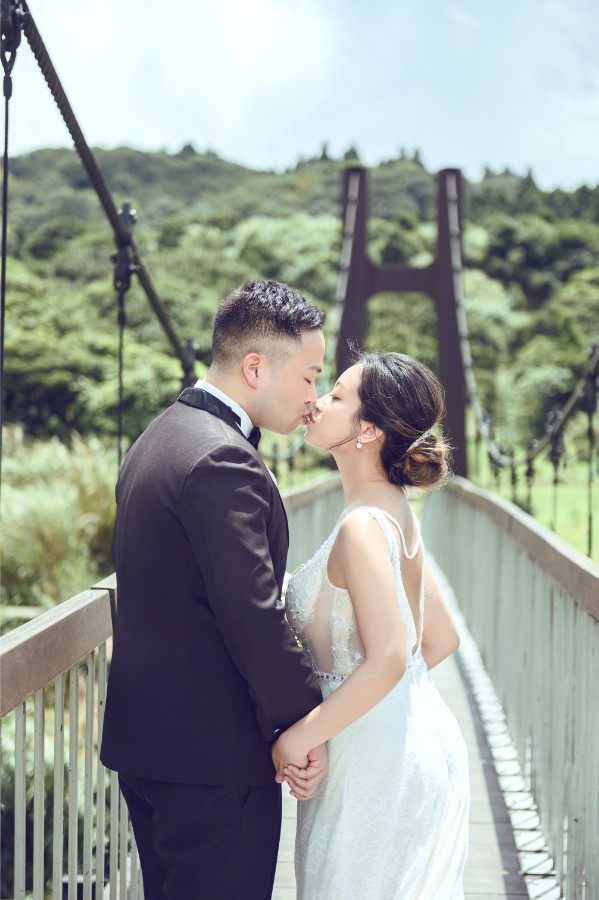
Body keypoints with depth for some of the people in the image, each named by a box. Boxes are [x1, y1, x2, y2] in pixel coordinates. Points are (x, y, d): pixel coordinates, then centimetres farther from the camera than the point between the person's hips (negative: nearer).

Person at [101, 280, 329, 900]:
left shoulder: (158, 439, 12)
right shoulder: (222, 461, -20)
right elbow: (256, 620, -23)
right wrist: (307, 726, -10)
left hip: (144, 740, 10)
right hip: (214, 756, -10)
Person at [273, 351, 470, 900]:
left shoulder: (363, 526, -21)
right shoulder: (399, 514, 7)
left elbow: (385, 662, -28)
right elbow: (441, 639, 14)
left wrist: (297, 739, -21)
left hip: (378, 760, -9)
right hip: (420, 740, 9)